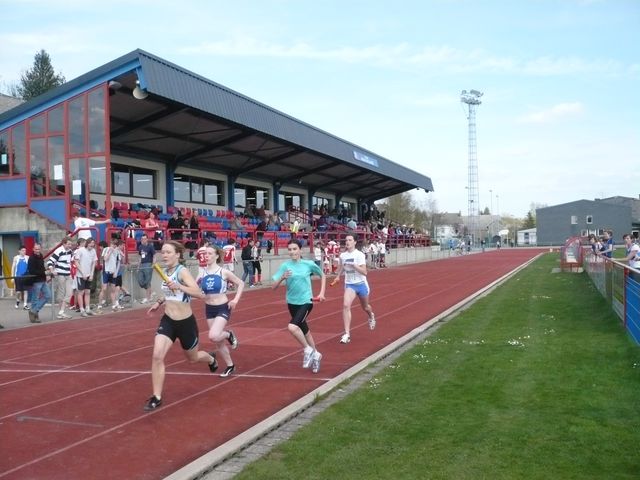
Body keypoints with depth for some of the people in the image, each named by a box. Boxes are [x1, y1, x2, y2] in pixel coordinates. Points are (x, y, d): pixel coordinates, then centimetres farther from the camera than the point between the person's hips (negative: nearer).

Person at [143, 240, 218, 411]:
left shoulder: (182, 271, -20)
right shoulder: (165, 271, 1)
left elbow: (199, 293, -35)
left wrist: (179, 287, -47)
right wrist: (159, 302, 10)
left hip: (186, 322, -4)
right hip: (168, 321, 5)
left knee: (192, 358, 18)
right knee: (157, 356, -16)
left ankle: (211, 359, 55)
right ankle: (156, 397, -5)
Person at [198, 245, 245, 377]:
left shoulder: (224, 272, -9)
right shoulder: (202, 273, 0)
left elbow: (241, 283, 0)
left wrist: (236, 299, -10)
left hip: (223, 308, -5)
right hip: (209, 309, 5)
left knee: (213, 336, -24)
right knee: (218, 341, 11)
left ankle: (229, 335, 9)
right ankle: (230, 366, 30)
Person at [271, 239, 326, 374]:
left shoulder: (309, 264, -7)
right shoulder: (285, 266, -5)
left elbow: (322, 276, 11)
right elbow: (274, 287, -7)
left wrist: (322, 293, 2)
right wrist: (282, 278, -25)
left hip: (306, 301, -4)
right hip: (292, 303, 4)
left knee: (292, 327, -25)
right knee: (304, 330, 18)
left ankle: (308, 350, -2)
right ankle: (315, 355, 40)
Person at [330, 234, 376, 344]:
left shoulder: (359, 255, -15)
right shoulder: (342, 256, -2)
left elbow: (364, 272, -21)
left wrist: (354, 265, -32)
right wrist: (337, 276, 10)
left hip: (361, 284, -2)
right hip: (349, 285, 2)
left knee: (365, 307, 20)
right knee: (345, 305, -23)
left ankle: (371, 316, 59)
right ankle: (347, 334, -23)